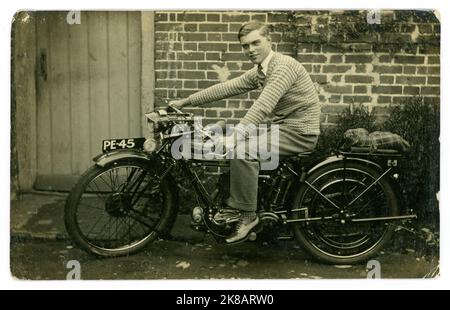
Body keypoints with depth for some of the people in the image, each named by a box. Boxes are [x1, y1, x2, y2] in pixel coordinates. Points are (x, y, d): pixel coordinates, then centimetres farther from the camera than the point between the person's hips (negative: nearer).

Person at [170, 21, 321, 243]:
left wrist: (236, 134, -42)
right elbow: (225, 88, 11)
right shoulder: (258, 73, 11)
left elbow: (264, 105, -32)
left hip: (300, 132, -10)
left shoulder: (284, 66, -18)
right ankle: (234, 206, 12)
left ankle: (247, 214, -12)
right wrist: (186, 102, 8)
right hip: (282, 127, 10)